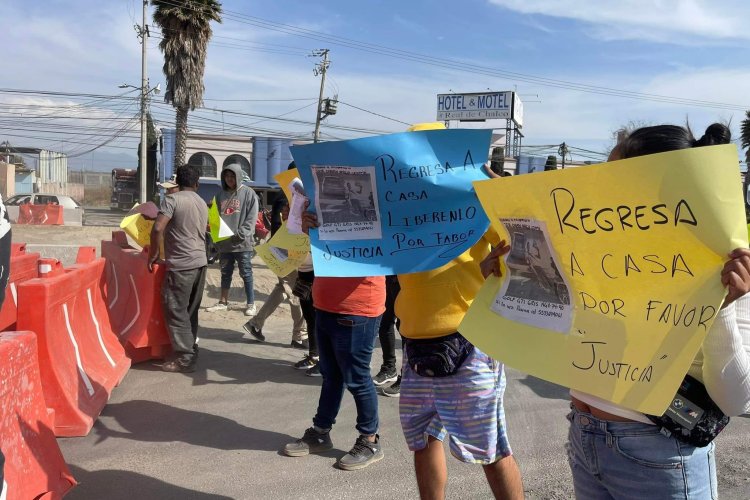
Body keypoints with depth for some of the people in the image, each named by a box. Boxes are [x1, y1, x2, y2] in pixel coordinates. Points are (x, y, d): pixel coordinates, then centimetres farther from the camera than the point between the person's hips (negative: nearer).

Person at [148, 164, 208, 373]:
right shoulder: (202, 203, 15)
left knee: (176, 311, 0)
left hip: (181, 264, -7)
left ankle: (185, 358, 1)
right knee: (190, 311, 15)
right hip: (200, 262, 7)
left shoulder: (173, 199, -8)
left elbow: (158, 229, -18)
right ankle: (190, 351, 21)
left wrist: (153, 255, -6)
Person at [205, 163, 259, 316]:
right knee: (225, 273, 14)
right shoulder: (221, 194, 12)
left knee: (246, 274, 2)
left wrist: (240, 234, -17)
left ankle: (251, 304, 10)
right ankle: (223, 302, 25)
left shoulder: (248, 193, -2)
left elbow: (252, 218, -8)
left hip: (242, 242, -5)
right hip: (224, 242, 5)